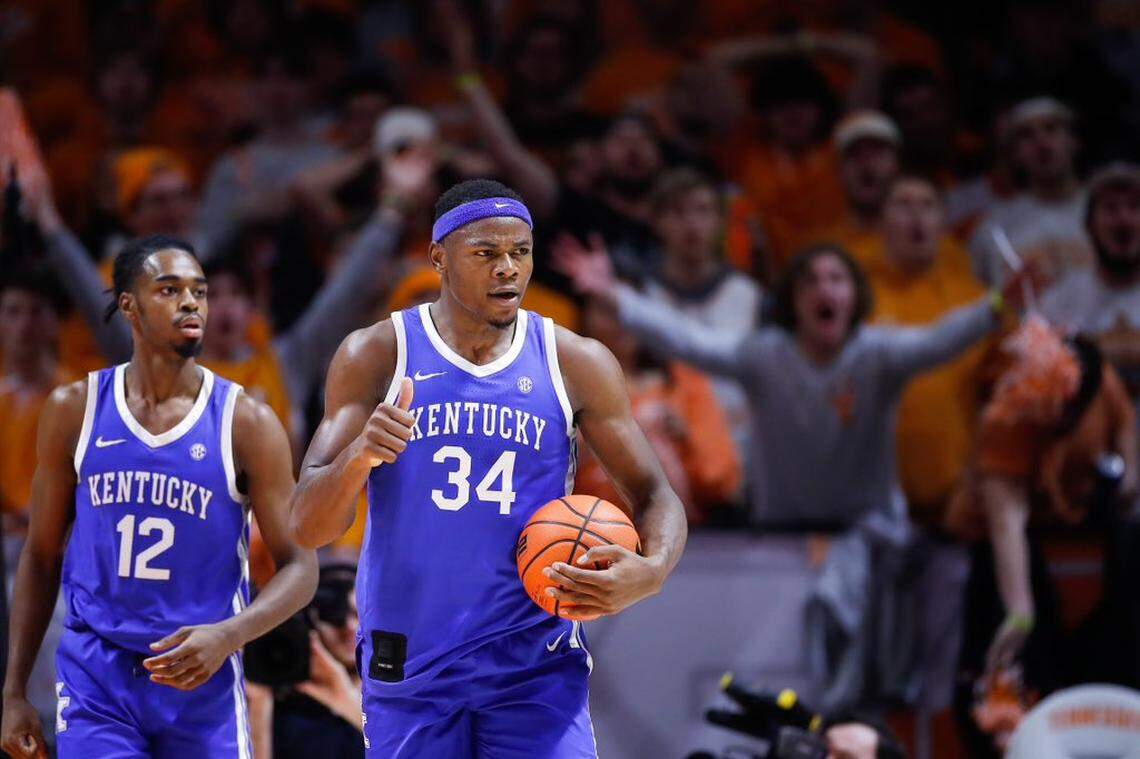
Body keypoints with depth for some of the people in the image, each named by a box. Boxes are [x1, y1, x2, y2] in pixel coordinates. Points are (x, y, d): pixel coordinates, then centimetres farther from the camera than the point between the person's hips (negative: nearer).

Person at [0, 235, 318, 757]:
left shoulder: (246, 423, -3)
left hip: (202, 682, 0)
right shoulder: (74, 410, 2)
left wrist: (228, 636, -23)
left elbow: (299, 567, -4)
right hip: (96, 682, 0)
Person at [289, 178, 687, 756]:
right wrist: (357, 457, -28)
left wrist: (651, 571, -16)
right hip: (410, 666, 0)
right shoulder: (376, 355, -1)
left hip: (538, 666, 0)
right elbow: (306, 528, -5)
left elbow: (654, 495, 8)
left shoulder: (576, 363, 2)